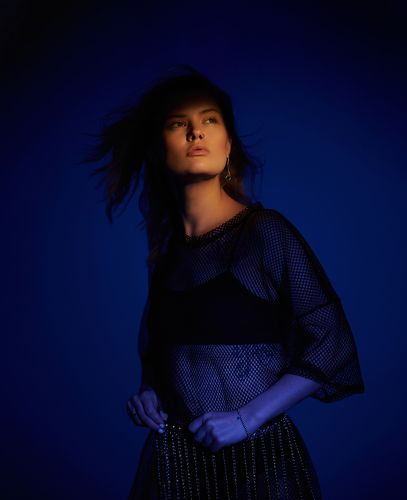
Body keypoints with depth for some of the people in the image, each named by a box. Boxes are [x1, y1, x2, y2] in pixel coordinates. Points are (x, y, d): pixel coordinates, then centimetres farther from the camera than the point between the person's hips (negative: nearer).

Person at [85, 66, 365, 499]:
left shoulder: (265, 230, -10)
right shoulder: (164, 246, 4)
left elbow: (330, 343, -12)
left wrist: (247, 419, -16)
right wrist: (146, 390, 1)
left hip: (257, 458, -4)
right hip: (173, 459, 4)